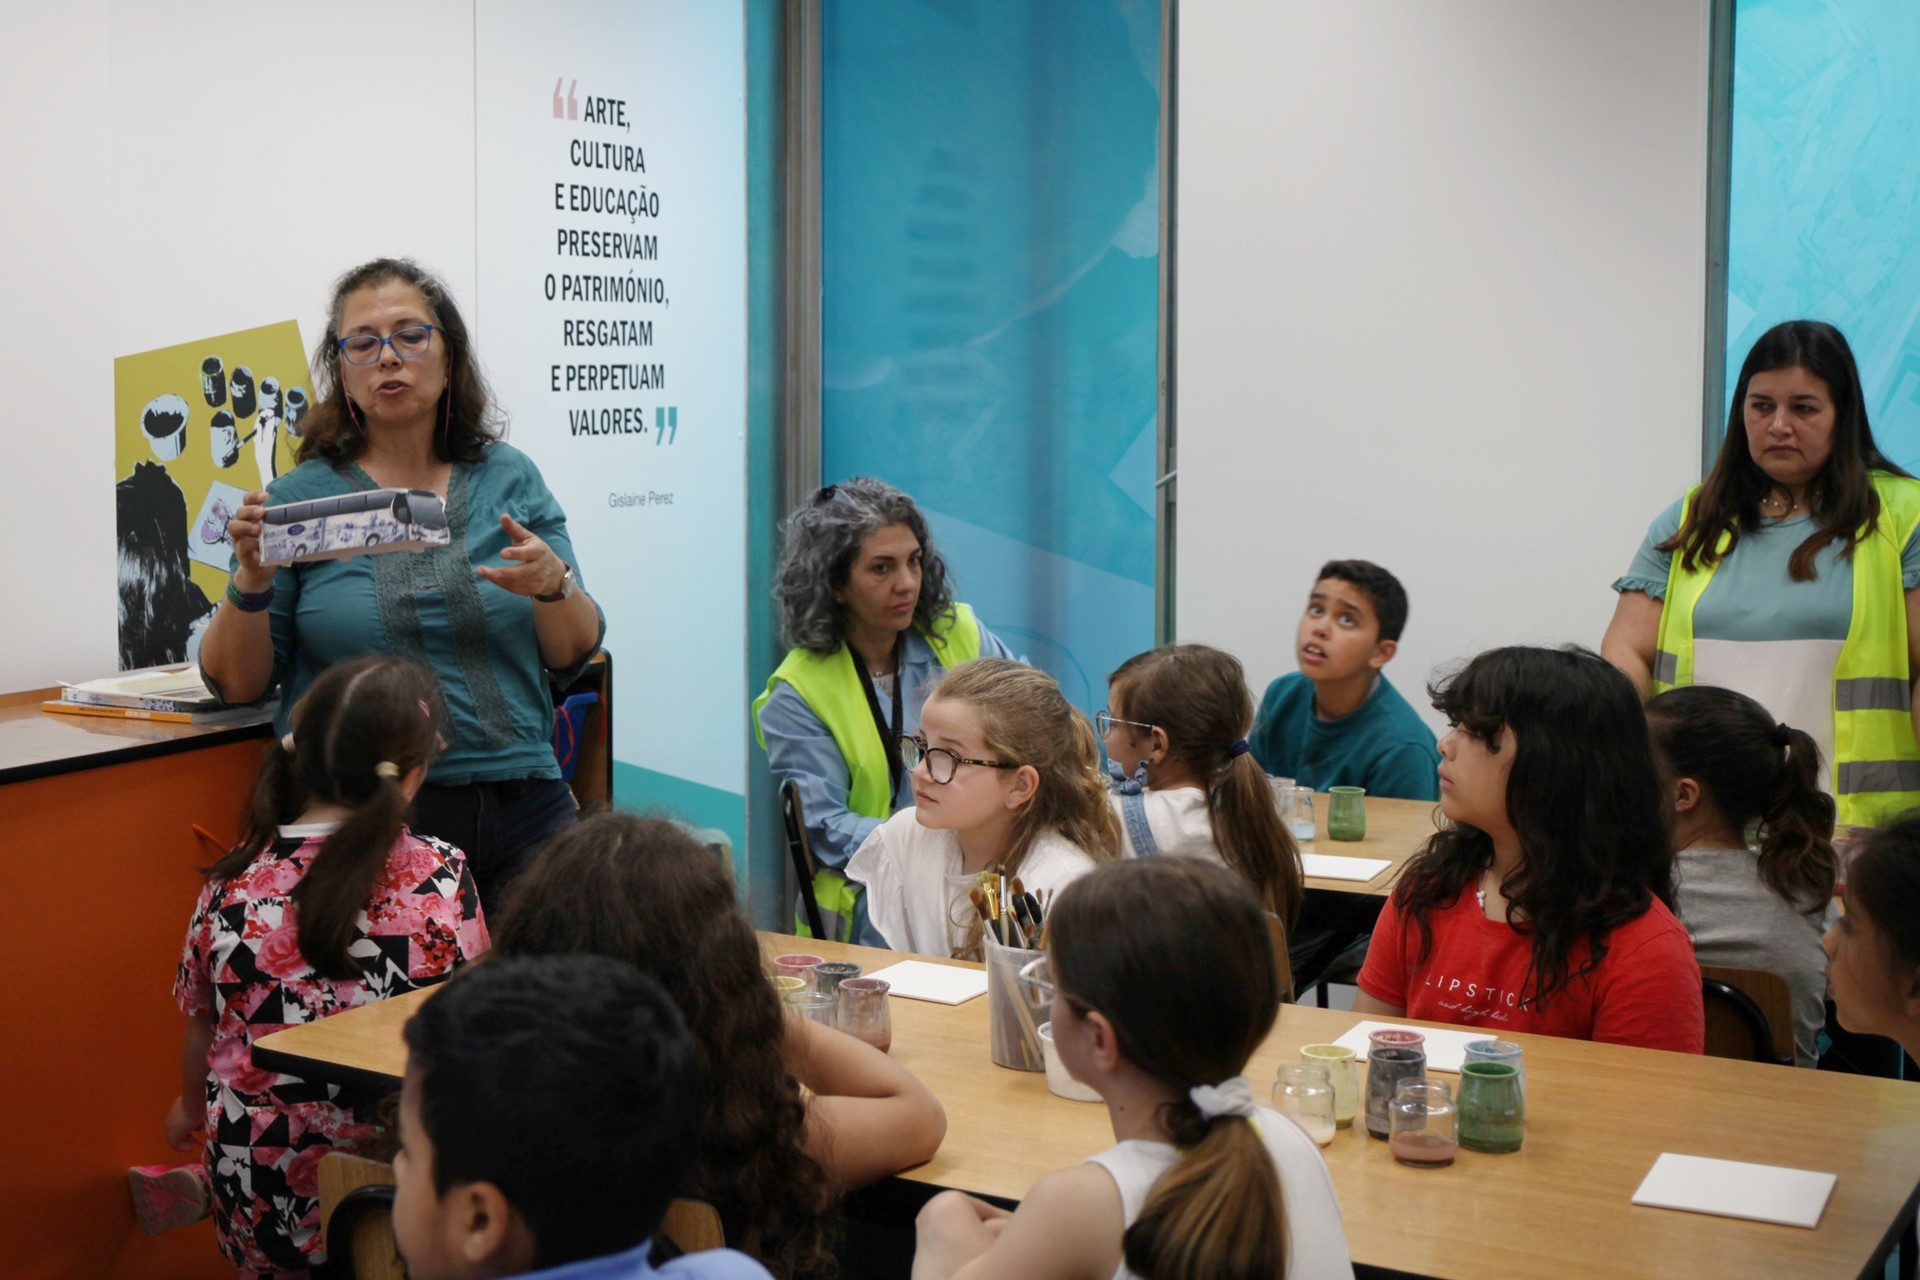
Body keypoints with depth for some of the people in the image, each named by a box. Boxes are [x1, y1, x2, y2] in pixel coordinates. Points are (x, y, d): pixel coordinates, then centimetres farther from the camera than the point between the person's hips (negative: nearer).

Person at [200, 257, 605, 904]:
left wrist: (551, 583, -12)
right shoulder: (299, 497, 4)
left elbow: (573, 658, 7)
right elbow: (235, 683, 4)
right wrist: (252, 579, -12)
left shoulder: (510, 479, 9)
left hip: (519, 808, 2)